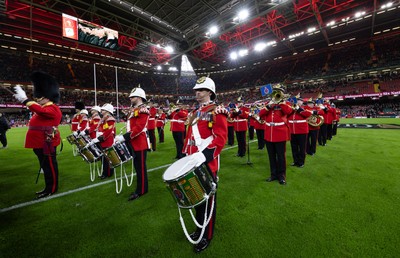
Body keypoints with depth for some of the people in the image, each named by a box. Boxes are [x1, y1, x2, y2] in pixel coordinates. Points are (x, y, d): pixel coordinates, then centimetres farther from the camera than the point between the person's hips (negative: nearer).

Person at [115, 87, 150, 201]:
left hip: (140, 143, -10)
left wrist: (124, 137, -24)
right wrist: (123, 137, 9)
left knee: (140, 167, 2)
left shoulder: (142, 110, -14)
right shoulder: (134, 110, 17)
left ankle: (141, 191, 15)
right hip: (133, 143, 10)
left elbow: (138, 128, -24)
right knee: (137, 166, 17)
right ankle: (141, 187, 31)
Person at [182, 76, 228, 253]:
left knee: (207, 199, 10)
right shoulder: (195, 113, 15)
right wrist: (186, 155, 13)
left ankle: (207, 236, 30)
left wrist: (204, 155, -29)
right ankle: (199, 228, 41)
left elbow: (221, 138, -19)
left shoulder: (217, 111, -10)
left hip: (207, 163, -7)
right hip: (193, 163, 7)